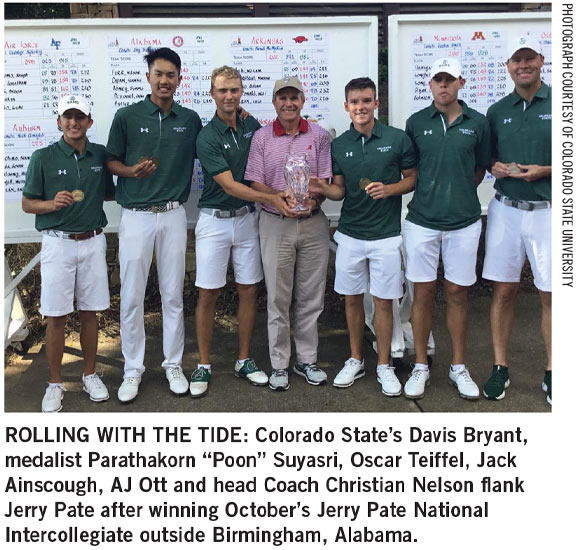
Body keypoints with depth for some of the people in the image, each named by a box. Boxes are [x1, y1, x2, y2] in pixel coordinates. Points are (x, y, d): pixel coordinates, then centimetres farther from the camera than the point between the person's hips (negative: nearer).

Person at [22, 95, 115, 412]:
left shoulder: (100, 155, 5)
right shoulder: (43, 158, -4)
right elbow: (27, 204, 0)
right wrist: (53, 203, -18)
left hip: (93, 242, 2)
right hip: (58, 243, -2)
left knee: (89, 312, 10)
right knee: (56, 316, 2)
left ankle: (90, 375, 24)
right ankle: (55, 383, 15)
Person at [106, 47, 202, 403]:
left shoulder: (190, 120, 7)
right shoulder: (127, 116, 0)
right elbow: (111, 161, 5)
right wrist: (131, 171, -14)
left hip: (174, 216, 2)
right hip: (136, 216, -1)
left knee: (173, 295, 8)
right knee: (132, 297, 2)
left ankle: (174, 364, 22)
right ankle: (133, 369, 17)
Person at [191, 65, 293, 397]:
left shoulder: (252, 126, 5)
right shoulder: (207, 137, -10)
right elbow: (229, 185, -16)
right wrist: (271, 199, -23)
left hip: (248, 219, 4)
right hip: (215, 220, -4)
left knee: (249, 290, 7)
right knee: (208, 293, 0)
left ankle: (245, 360, 19)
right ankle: (204, 364, 12)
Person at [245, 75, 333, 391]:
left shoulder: (319, 135, 6)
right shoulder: (261, 138, 3)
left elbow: (325, 181, 5)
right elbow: (255, 184, 0)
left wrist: (311, 200, -16)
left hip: (313, 223, 1)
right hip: (275, 223, -1)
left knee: (310, 296, 8)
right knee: (277, 297, 3)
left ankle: (307, 360, 22)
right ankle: (279, 364, 15)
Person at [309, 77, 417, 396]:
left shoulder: (397, 139, -4)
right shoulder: (338, 145, 4)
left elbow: (412, 178, 4)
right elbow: (339, 190, 8)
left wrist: (389, 189, -16)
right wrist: (322, 189, -13)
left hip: (386, 234, -3)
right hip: (350, 234, 3)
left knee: (383, 301, 3)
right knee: (352, 298, 11)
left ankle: (384, 366, 18)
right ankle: (355, 360, 27)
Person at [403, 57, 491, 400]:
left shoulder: (477, 123, 3)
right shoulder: (416, 122, 3)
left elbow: (480, 169, 14)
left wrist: (459, 195, 6)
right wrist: (430, 193, 1)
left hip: (464, 221, 0)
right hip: (422, 220, 0)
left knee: (458, 294, 7)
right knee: (423, 293, 5)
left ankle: (459, 367, 21)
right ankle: (421, 366, 18)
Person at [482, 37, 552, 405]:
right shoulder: (497, 111, 10)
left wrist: (544, 171, -15)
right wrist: (495, 167, -2)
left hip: (547, 210, -3)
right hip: (505, 210, 3)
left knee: (550, 295, 2)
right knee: (504, 290, 6)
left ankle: (552, 372, 16)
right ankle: (500, 367, 17)